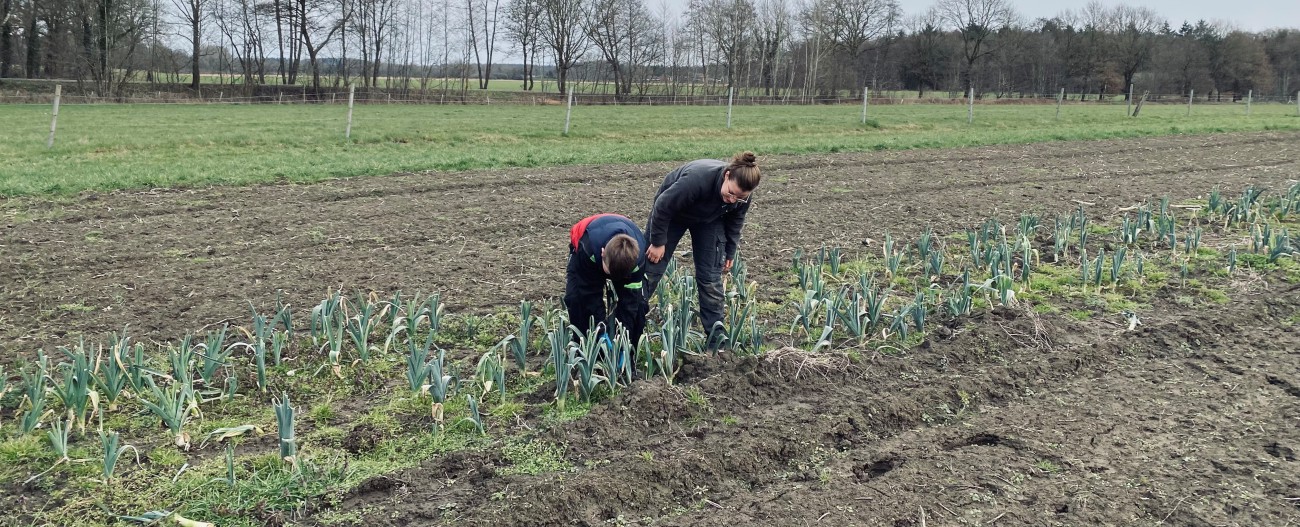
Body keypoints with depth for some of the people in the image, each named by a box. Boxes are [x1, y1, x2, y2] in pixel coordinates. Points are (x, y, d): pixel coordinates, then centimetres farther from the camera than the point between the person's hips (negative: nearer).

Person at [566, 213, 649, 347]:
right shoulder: (588, 248, -45)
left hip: (627, 254, 1)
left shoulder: (638, 257, -39)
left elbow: (629, 299, -31)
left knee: (636, 300, -19)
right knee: (575, 298, -24)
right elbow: (590, 294, -34)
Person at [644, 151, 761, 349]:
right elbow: (663, 206, -30)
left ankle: (716, 339, 3)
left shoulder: (741, 194, -27)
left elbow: (735, 220, -3)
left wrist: (730, 251, 3)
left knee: (711, 278, -3)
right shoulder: (697, 178, -43)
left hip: (709, 220, 3)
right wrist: (658, 242, -21)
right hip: (671, 212, -3)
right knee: (651, 268, -4)